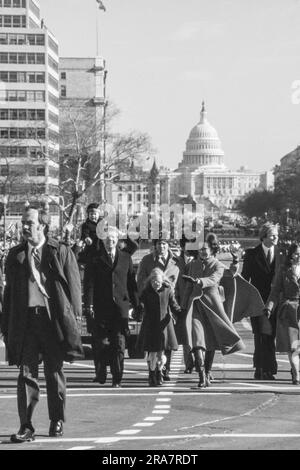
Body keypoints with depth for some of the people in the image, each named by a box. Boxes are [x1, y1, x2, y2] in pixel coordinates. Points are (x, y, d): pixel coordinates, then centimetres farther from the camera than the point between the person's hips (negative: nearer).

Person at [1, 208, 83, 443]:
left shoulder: (61, 252, 1)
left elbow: (74, 286, 1)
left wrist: (72, 318, -5)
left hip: (54, 319, -2)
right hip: (25, 319, 2)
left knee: (55, 372, 9)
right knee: (26, 373, -2)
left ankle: (57, 421, 23)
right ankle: (26, 426, -1)